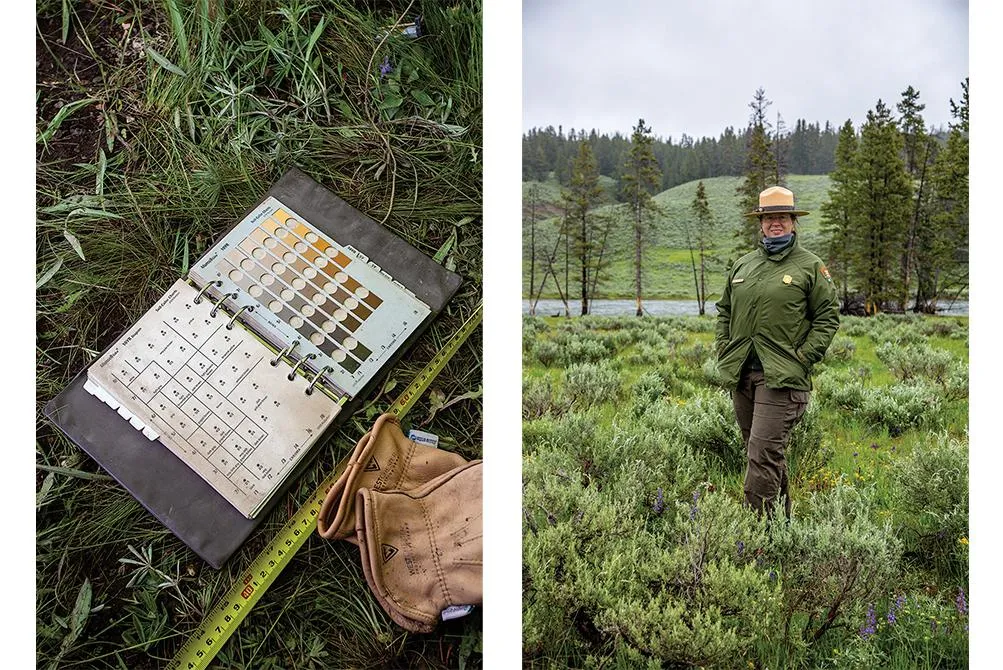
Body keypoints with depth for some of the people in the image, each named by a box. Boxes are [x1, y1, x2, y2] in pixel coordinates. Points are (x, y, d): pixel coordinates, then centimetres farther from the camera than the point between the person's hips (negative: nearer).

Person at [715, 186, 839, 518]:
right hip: (741, 374, 6)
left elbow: (828, 316, -1)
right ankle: (781, 514, 31)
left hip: (781, 377, -6)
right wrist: (724, 353, 10)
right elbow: (724, 312, 22)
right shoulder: (742, 265, 16)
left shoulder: (810, 266, 1)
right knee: (763, 451, 15)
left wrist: (802, 357, -9)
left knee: (763, 453, -12)